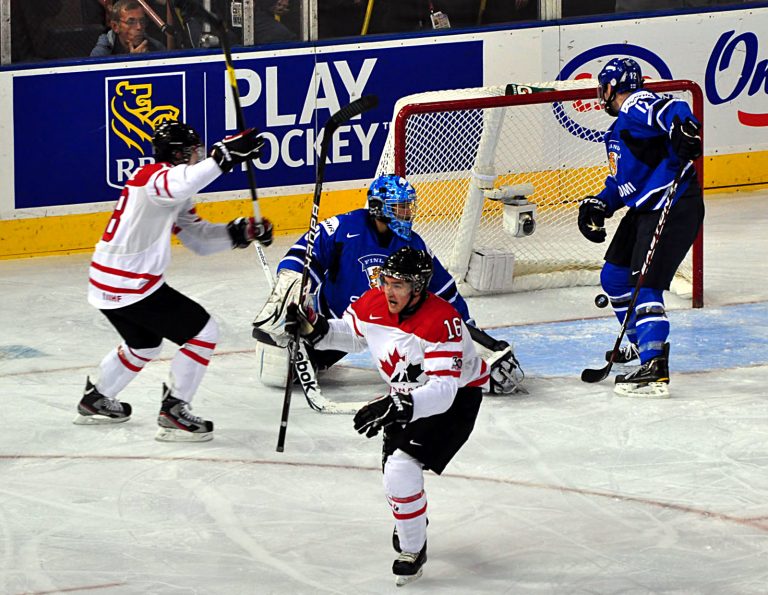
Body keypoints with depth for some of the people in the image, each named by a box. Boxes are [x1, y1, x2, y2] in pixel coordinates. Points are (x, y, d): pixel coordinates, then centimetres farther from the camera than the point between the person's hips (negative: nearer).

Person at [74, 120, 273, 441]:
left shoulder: (174, 197, 17)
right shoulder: (153, 176, -16)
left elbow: (199, 239, 15)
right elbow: (177, 185, -42)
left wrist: (242, 232, -1)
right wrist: (224, 156, -45)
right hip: (130, 285, -11)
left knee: (144, 344, 34)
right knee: (203, 332, -6)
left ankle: (95, 401, 48)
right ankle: (173, 413, -4)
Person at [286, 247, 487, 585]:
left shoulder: (441, 322, -35)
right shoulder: (373, 304, -13)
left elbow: (443, 389, -41)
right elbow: (350, 335, 10)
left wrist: (399, 406, -54)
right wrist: (315, 329, -7)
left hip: (457, 396, -8)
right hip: (409, 393, 8)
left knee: (403, 466, -22)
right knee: (393, 464, 21)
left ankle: (413, 551, -3)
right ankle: (412, 521, 54)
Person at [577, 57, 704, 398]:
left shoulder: (637, 106, -9)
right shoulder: (619, 129, 23)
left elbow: (674, 110, -29)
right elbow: (622, 181, 25)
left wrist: (684, 130, -49)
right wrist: (600, 205, 9)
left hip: (675, 208, -11)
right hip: (643, 210, 11)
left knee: (645, 285, -18)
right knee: (614, 277, 18)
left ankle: (654, 369, -25)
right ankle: (644, 343, 35)